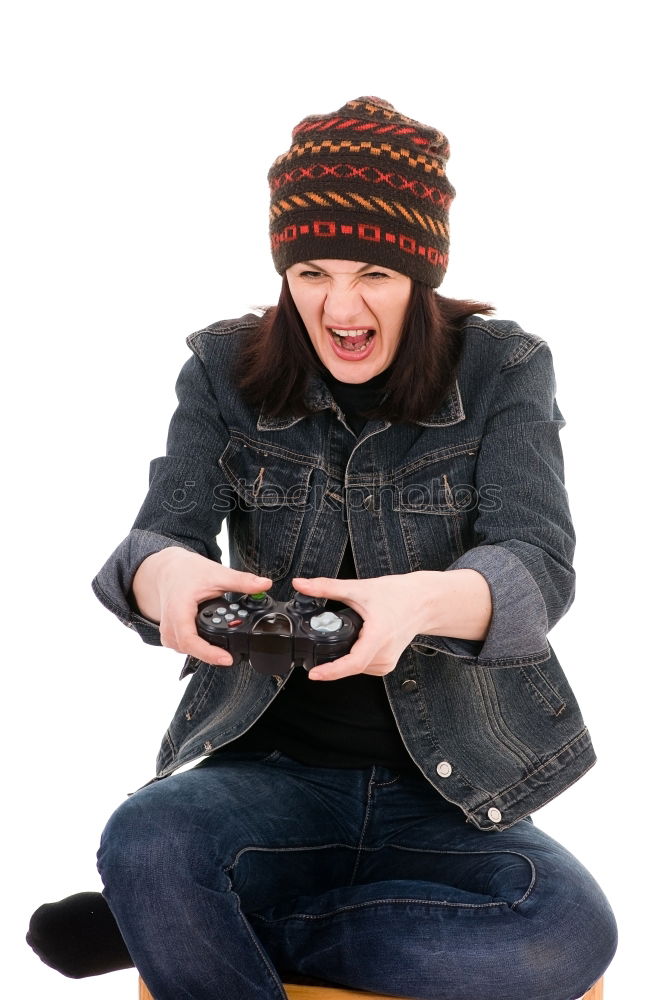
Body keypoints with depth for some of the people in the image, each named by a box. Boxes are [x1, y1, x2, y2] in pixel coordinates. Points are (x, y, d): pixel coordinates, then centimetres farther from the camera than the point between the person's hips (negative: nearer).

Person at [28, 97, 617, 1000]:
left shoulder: (503, 369, -1)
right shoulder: (226, 370, 3)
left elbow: (540, 567, -14)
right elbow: (158, 537, -7)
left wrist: (424, 600, -38)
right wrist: (164, 574, -34)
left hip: (453, 795, 1)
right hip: (274, 771, -1)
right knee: (147, 843, -35)